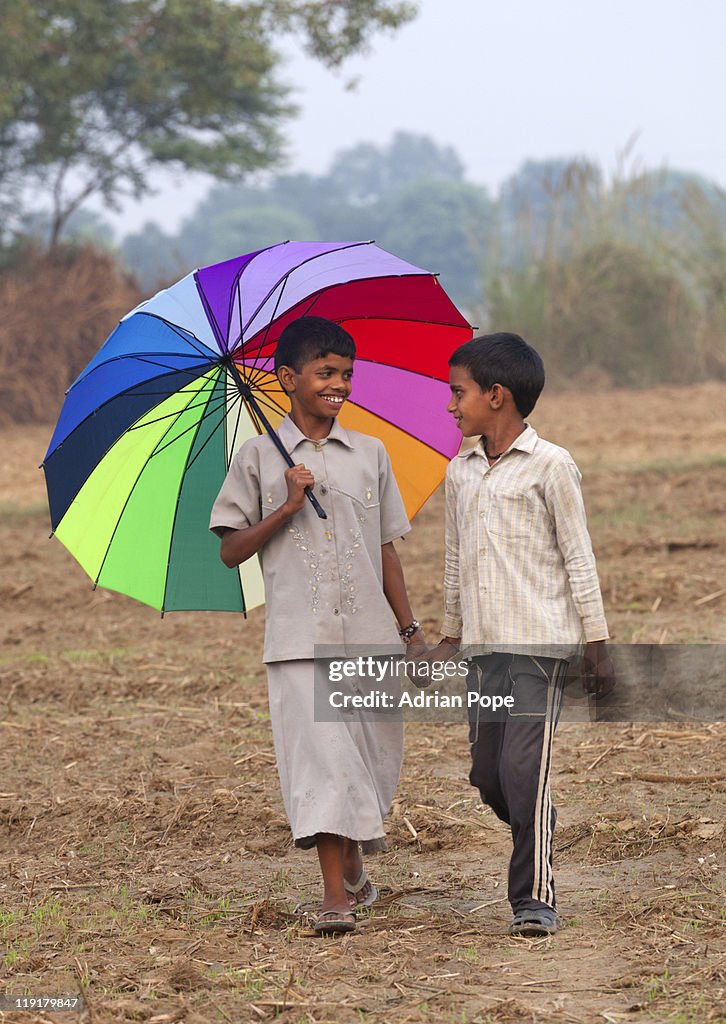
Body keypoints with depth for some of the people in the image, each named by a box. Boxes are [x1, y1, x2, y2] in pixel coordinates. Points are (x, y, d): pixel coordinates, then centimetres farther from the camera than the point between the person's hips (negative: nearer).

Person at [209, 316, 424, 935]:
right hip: (300, 638, -3)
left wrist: (410, 629, 11)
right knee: (321, 755, -12)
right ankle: (336, 897, -13)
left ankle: (353, 869, 31)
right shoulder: (259, 458, 3)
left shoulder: (370, 455, 11)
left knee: (370, 756, 7)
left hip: (369, 634, 3)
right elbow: (231, 551, 2)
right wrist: (288, 506, -10)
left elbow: (386, 551, 14)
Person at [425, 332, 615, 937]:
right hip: (483, 645, 6)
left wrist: (597, 645, -4)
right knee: (487, 774, 6)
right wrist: (450, 636, 24)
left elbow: (579, 559, -4)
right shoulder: (460, 473, 13)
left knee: (524, 767, -13)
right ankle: (541, 838, 33)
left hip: (540, 643, -6)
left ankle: (535, 898, -7)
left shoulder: (550, 467, -5)